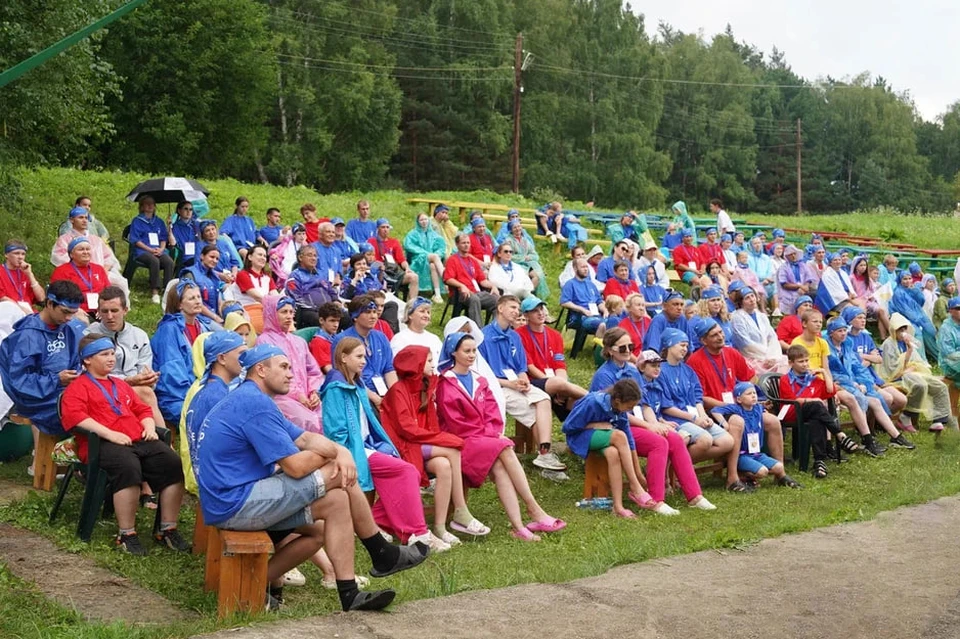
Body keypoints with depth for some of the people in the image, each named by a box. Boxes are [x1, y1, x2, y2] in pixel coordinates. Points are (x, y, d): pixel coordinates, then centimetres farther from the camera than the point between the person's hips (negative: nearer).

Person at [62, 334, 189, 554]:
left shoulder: (121, 385, 34)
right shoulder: (78, 386, 10)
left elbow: (142, 409, 36)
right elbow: (74, 415, -8)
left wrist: (149, 427, 12)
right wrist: (108, 433, -18)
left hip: (138, 440, 7)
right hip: (103, 444, -6)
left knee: (174, 464, -19)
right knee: (128, 468, -38)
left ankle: (168, 530, -13)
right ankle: (127, 536, -28)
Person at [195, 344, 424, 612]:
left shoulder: (247, 399, 17)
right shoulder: (255, 403, -17)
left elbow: (305, 438, 14)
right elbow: (296, 467, -20)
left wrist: (341, 451, -6)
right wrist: (331, 454, 2)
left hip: (226, 504, 11)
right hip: (238, 504, -11)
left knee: (336, 502, 7)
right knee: (340, 477, -10)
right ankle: (382, 555, 9)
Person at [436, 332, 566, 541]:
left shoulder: (479, 381, 21)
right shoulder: (445, 385, 0)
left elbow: (492, 414, 13)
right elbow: (455, 424, -7)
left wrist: (494, 433, -7)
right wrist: (486, 434, -10)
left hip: (486, 438, 5)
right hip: (461, 440, -5)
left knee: (498, 467, -28)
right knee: (505, 450, -29)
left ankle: (518, 526, -37)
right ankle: (534, 511, -27)